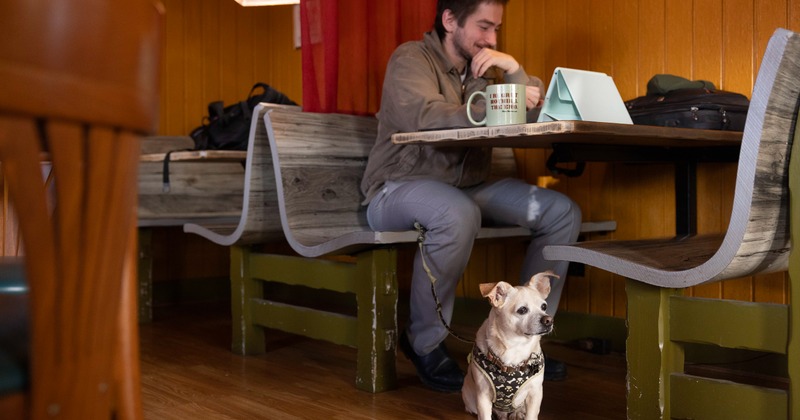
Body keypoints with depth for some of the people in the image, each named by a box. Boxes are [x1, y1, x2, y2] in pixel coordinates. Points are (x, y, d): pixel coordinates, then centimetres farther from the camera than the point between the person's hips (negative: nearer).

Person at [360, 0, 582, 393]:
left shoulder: (486, 69, 13)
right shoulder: (411, 59, -7)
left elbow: (536, 118, 6)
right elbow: (424, 117, -27)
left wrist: (515, 71, -9)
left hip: (468, 188, 7)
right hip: (399, 190, -7)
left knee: (562, 211, -5)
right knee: (458, 214, -40)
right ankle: (425, 343, -18)